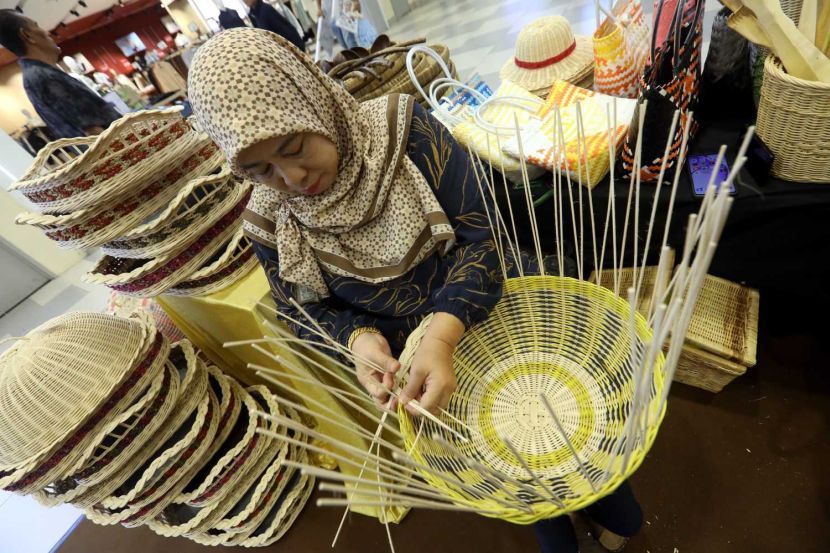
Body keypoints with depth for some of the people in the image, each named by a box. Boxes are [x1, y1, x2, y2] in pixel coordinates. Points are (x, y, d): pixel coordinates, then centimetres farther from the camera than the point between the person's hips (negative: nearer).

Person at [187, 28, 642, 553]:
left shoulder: (403, 128, -16)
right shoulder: (271, 223, -9)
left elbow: (482, 238, -18)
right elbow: (305, 313, 2)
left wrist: (442, 335, -32)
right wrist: (359, 337, -20)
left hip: (497, 302, 0)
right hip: (409, 355, 1)